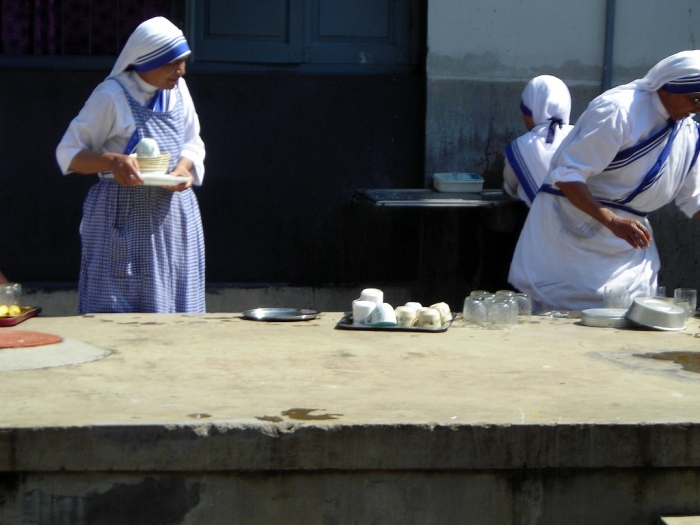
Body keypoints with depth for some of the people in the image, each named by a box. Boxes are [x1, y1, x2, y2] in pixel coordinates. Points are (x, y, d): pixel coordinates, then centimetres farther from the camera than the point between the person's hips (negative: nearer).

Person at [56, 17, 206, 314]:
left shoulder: (178, 90, 8)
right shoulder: (112, 95, -8)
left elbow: (193, 143, 17)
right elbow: (68, 153, -6)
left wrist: (184, 166, -6)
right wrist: (112, 161, -25)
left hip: (174, 216, 5)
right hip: (123, 220, -5)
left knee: (177, 309, 3)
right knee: (119, 312, -5)